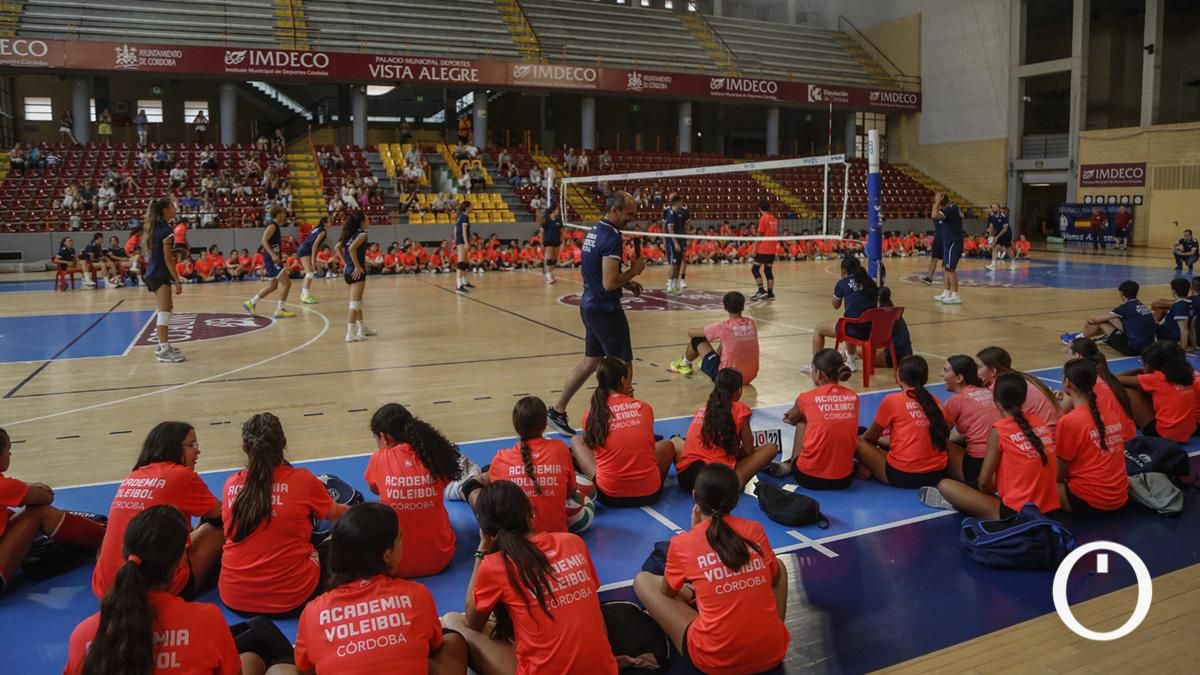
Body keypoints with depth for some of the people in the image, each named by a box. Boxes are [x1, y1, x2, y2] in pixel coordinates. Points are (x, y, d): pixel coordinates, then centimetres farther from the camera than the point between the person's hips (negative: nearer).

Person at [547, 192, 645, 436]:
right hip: (606, 310, -10)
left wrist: (626, 283, 13)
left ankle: (558, 411, 23)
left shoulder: (593, 232, 10)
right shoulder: (612, 237, -20)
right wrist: (634, 270, -10)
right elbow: (609, 283, -25)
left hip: (590, 306, 10)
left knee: (591, 361, 18)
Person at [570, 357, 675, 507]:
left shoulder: (591, 415, 0)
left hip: (609, 495, -1)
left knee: (576, 440, 21)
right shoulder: (644, 407, 2)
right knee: (667, 445, 30)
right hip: (650, 493, 1)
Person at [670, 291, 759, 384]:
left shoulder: (723, 327, -16)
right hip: (750, 377, 5)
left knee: (698, 339, 9)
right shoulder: (752, 323, -2)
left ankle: (684, 364, 37)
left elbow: (690, 332, -4)